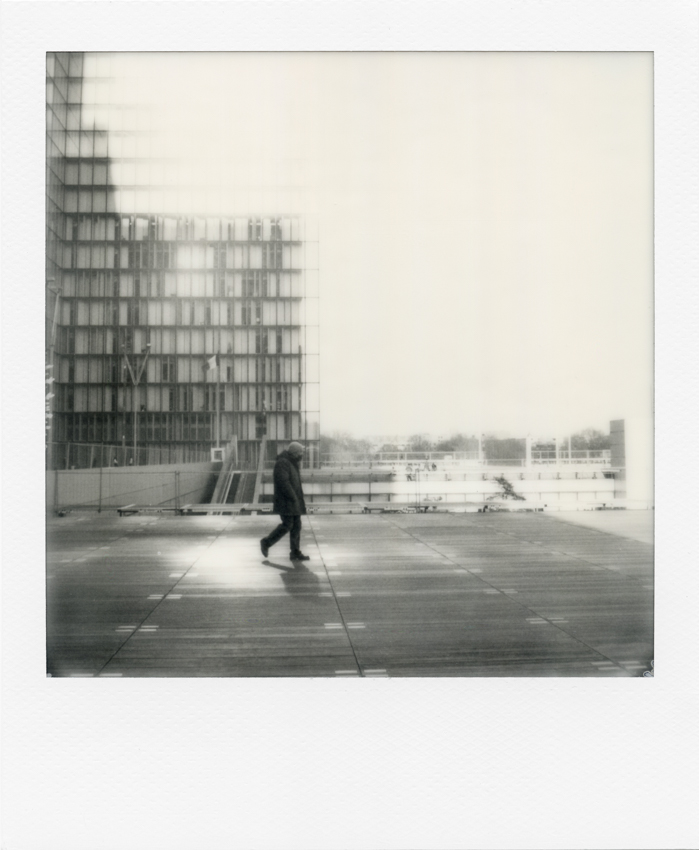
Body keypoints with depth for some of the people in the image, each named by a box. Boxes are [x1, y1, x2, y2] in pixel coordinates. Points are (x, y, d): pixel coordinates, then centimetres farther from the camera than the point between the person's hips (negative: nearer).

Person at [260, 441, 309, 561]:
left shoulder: (292, 463, 18)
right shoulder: (282, 463, -13)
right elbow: (283, 482, -23)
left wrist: (299, 498, 15)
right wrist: (293, 497, -21)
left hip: (294, 501, 10)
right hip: (286, 501, -10)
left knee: (296, 525, 5)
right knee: (287, 524, -10)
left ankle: (296, 552, 8)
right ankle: (266, 542, 6)